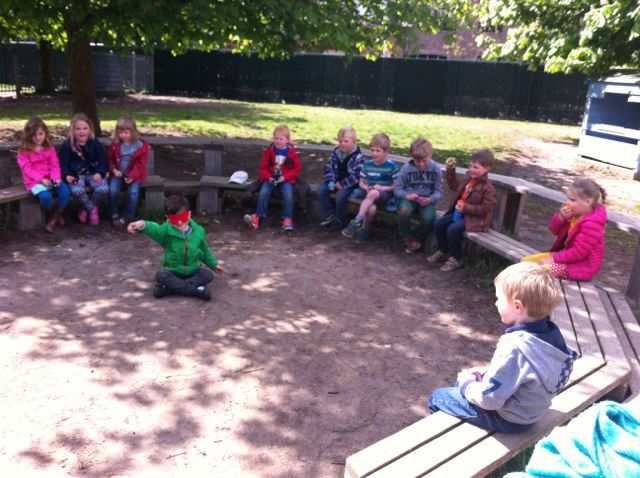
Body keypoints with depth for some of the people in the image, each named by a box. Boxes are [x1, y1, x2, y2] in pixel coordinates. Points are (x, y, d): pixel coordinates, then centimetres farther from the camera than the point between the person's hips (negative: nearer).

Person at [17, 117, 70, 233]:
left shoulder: (49, 148, 9)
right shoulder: (24, 150, -2)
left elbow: (55, 165, 3)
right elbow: (27, 169, -9)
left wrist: (56, 177, -17)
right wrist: (41, 179, -23)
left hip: (51, 178, 4)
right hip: (34, 180, -4)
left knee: (65, 192, -24)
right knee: (45, 196, -33)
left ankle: (54, 217, -3)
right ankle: (52, 215, 0)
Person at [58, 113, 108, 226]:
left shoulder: (95, 143, 1)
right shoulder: (67, 145, -3)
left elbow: (103, 161, 2)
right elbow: (63, 163, -1)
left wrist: (100, 173, -17)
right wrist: (67, 175, -21)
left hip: (93, 173, 2)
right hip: (76, 175, -1)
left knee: (103, 189, -27)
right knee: (77, 191, -34)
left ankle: (85, 207, 1)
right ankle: (92, 209, -4)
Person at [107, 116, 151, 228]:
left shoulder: (141, 146, -6)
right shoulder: (115, 145, 2)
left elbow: (141, 164, -5)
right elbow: (109, 159, 11)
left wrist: (132, 176, -18)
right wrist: (114, 170, -9)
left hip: (133, 175, -2)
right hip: (118, 173, 2)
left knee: (133, 192, -27)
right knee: (113, 190, -25)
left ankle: (127, 217, -8)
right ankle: (114, 214, -3)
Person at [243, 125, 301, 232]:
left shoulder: (291, 152, 0)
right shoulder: (269, 150, 3)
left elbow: (297, 168, 2)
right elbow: (263, 167, 7)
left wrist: (285, 177, -11)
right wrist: (268, 177, -13)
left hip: (286, 179, -1)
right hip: (271, 178, 2)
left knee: (288, 194, -28)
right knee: (263, 192, -24)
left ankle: (287, 219, -22)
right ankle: (258, 217, -21)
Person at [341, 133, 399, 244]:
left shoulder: (391, 166, -3)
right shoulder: (367, 165, 8)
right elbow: (361, 183, 17)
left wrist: (383, 188, -15)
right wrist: (366, 187, -7)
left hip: (385, 194, -3)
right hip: (369, 194, 3)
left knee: (373, 193, -39)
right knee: (371, 208, -34)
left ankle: (356, 222, -34)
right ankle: (364, 230, -10)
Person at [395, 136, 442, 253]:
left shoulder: (435, 169, -3)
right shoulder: (406, 168, -4)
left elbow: (438, 191, -1)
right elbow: (398, 189, -1)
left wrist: (430, 199, -23)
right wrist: (407, 195, -22)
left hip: (427, 199, 0)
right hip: (409, 198, 0)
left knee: (429, 218, -30)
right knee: (404, 211, -35)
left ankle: (417, 239, 1)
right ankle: (408, 238, -7)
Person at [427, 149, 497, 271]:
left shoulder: (488, 188, -20)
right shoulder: (469, 179, 5)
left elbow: (485, 208, -22)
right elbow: (454, 186, 22)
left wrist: (465, 208, -28)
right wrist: (450, 169, 12)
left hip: (475, 218, -9)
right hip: (460, 211, 9)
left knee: (453, 229, -28)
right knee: (438, 223, -2)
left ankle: (456, 259, -10)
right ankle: (442, 251, 16)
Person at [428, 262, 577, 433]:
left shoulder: (514, 347, -36)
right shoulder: (550, 333, -11)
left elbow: (489, 399, -28)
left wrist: (467, 384, -10)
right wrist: (489, 371, 4)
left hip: (508, 419, -8)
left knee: (437, 398, 7)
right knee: (462, 380, 26)